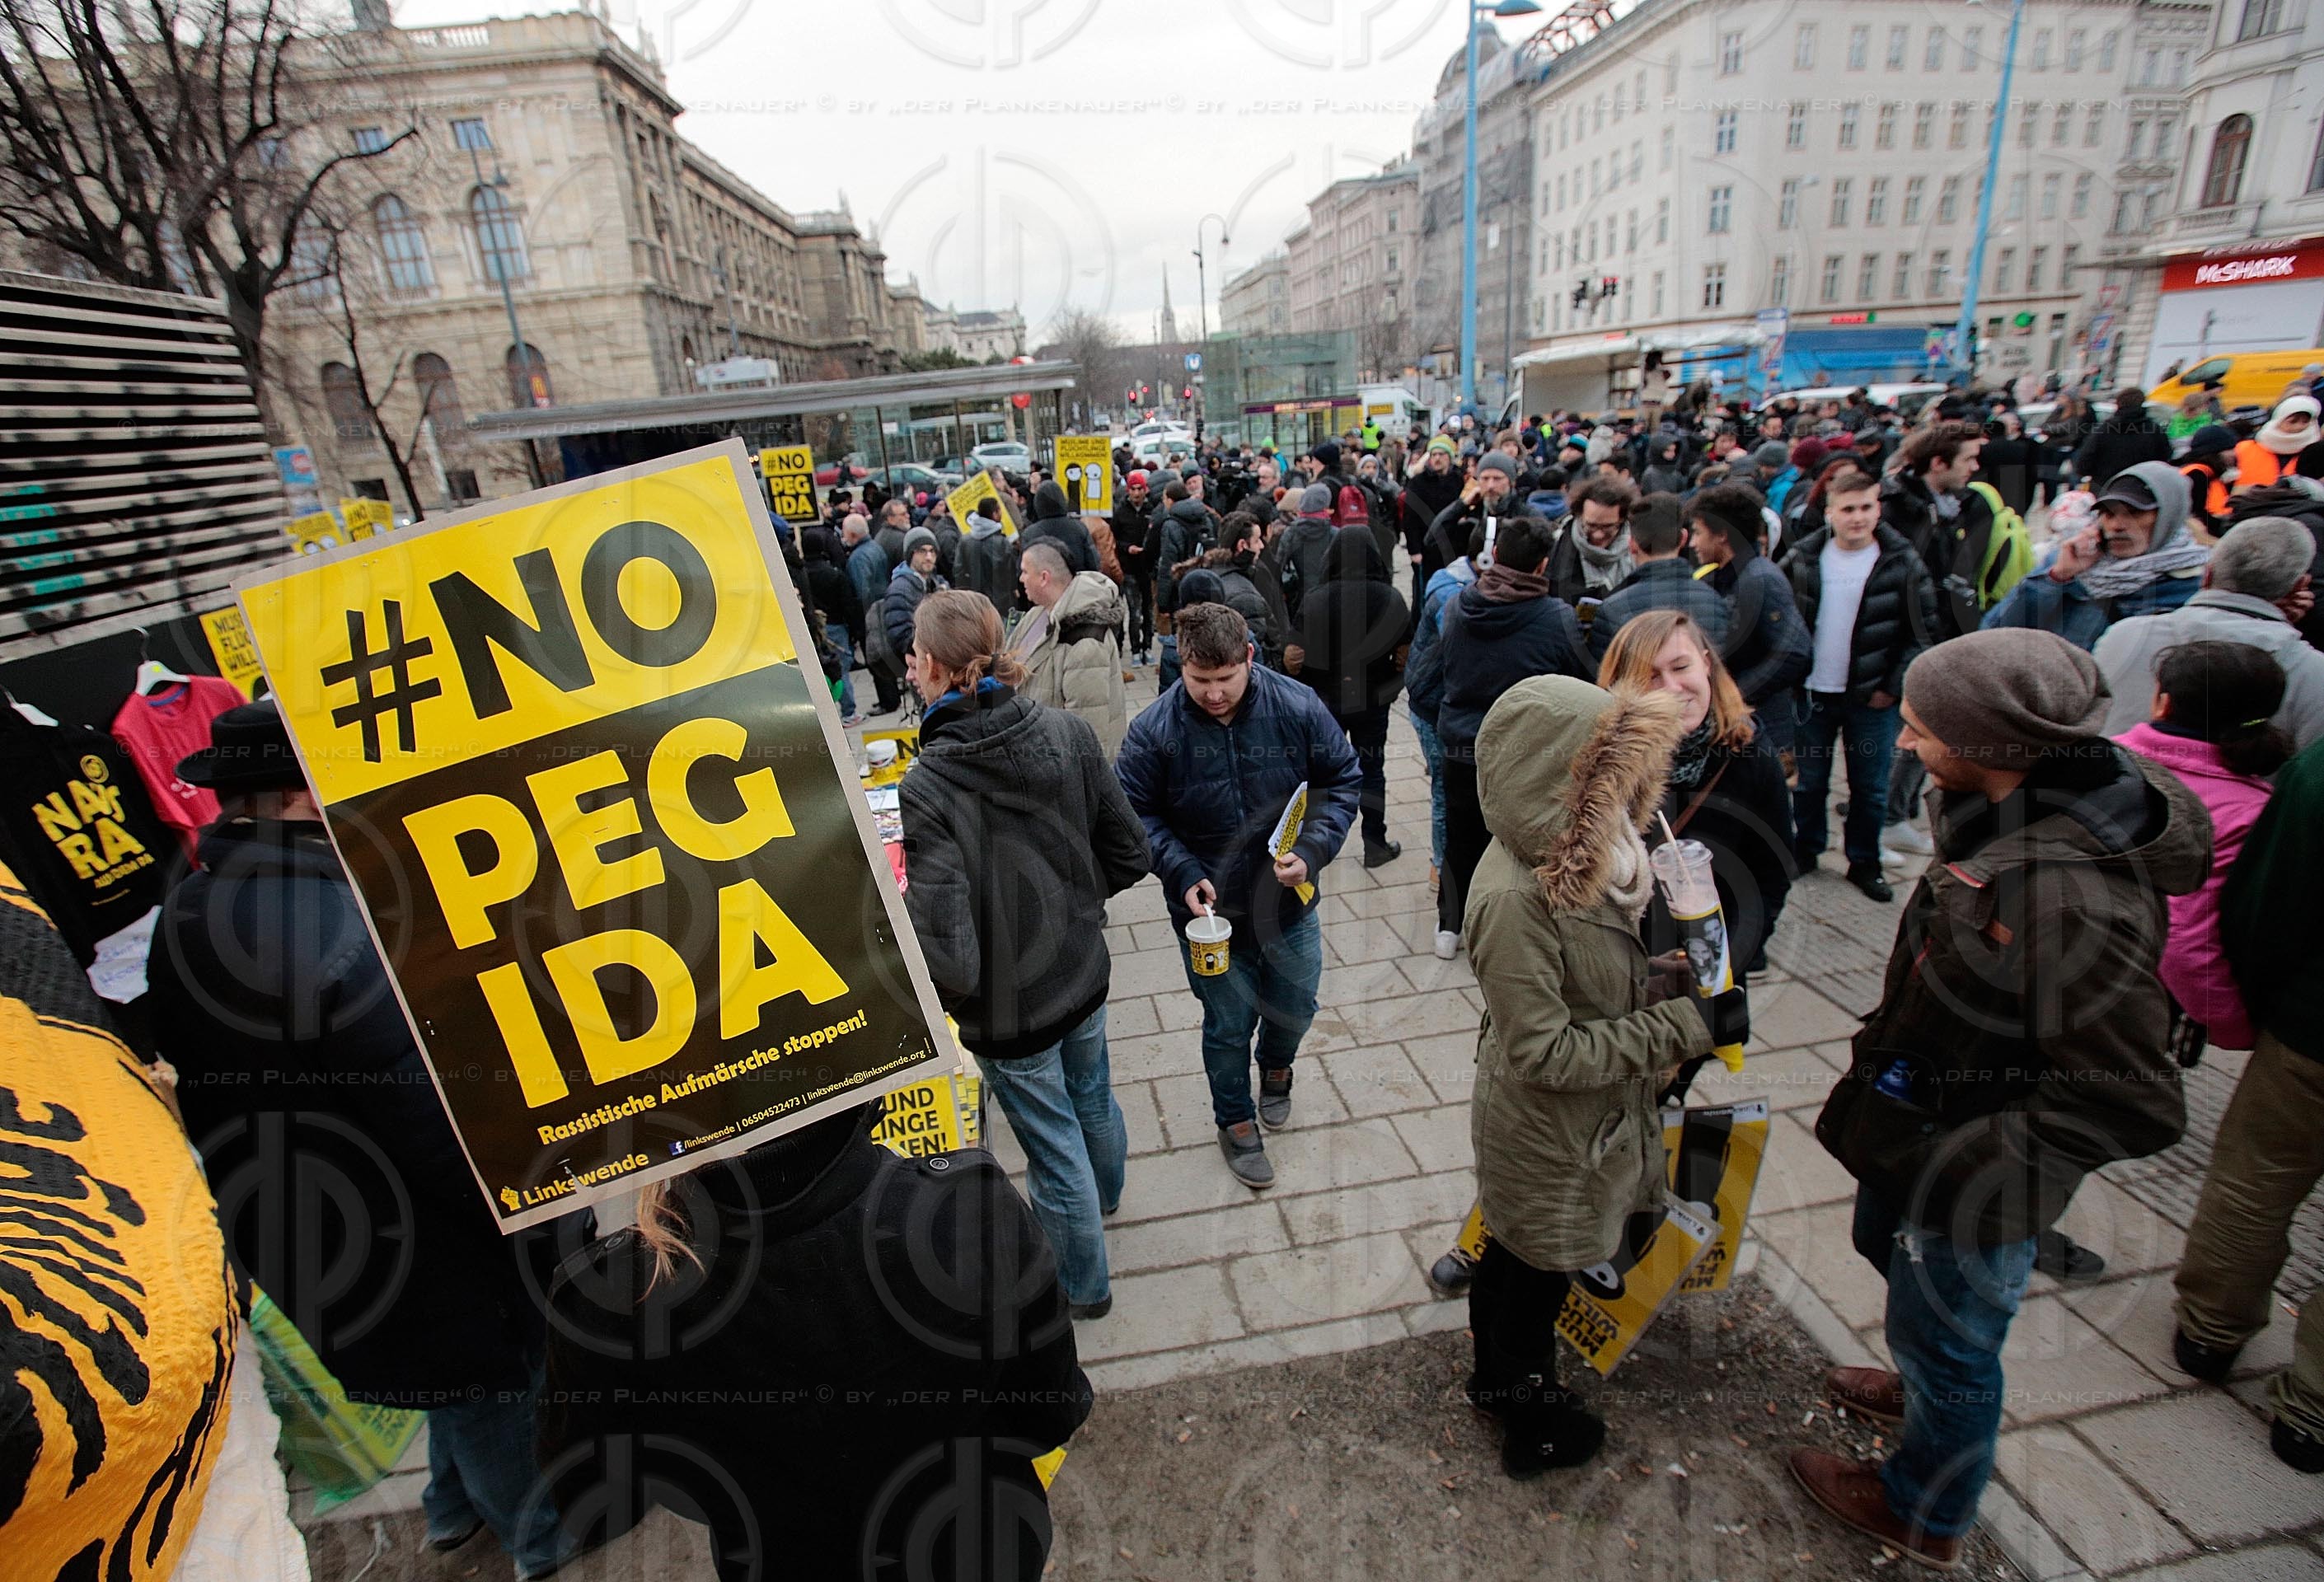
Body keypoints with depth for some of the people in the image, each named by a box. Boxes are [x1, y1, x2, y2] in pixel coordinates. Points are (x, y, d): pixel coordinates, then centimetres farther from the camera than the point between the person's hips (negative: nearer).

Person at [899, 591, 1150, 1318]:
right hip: (1083, 973, 5)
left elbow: (949, 952, -31)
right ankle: (1102, 1194, 64)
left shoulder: (928, 786, -30)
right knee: (1090, 1094, 32)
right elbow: (1129, 856, -4)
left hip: (1008, 1006, -5)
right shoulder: (1069, 733, -14)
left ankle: (1084, 1285, 45)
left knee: (1055, 1143, 18)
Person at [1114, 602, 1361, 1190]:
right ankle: (1236, 1122, 42)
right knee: (1229, 1025, 14)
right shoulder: (1154, 731, -18)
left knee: (1296, 1007, 22)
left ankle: (1276, 1068, 58)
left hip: (1291, 903, 2)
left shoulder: (1297, 707, -15)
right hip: (1211, 910, -2)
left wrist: (1313, 850, -17)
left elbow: (1343, 780, -3)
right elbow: (1137, 814, -6)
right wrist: (1183, 873, -20)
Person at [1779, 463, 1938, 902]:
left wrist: (1894, 687, -8)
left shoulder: (1903, 563, -7)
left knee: (1870, 788, 9)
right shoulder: (1802, 558, -3)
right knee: (1810, 781, 13)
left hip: (1873, 698, -1)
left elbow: (1924, 631, -3)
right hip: (1813, 693, 1)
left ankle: (1864, 863, 25)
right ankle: (1805, 850, 30)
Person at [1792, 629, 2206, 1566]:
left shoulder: (2067, 899, -38)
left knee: (1945, 1337, 16)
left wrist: (1959, 1163, -26)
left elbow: (2131, 1104, -31)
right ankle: (1919, 1392, 62)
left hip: (1973, 1181, -8)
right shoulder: (2021, 813, -8)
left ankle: (1925, 1515, 45)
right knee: (1889, 1246, 32)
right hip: (1921, 1128, 9)